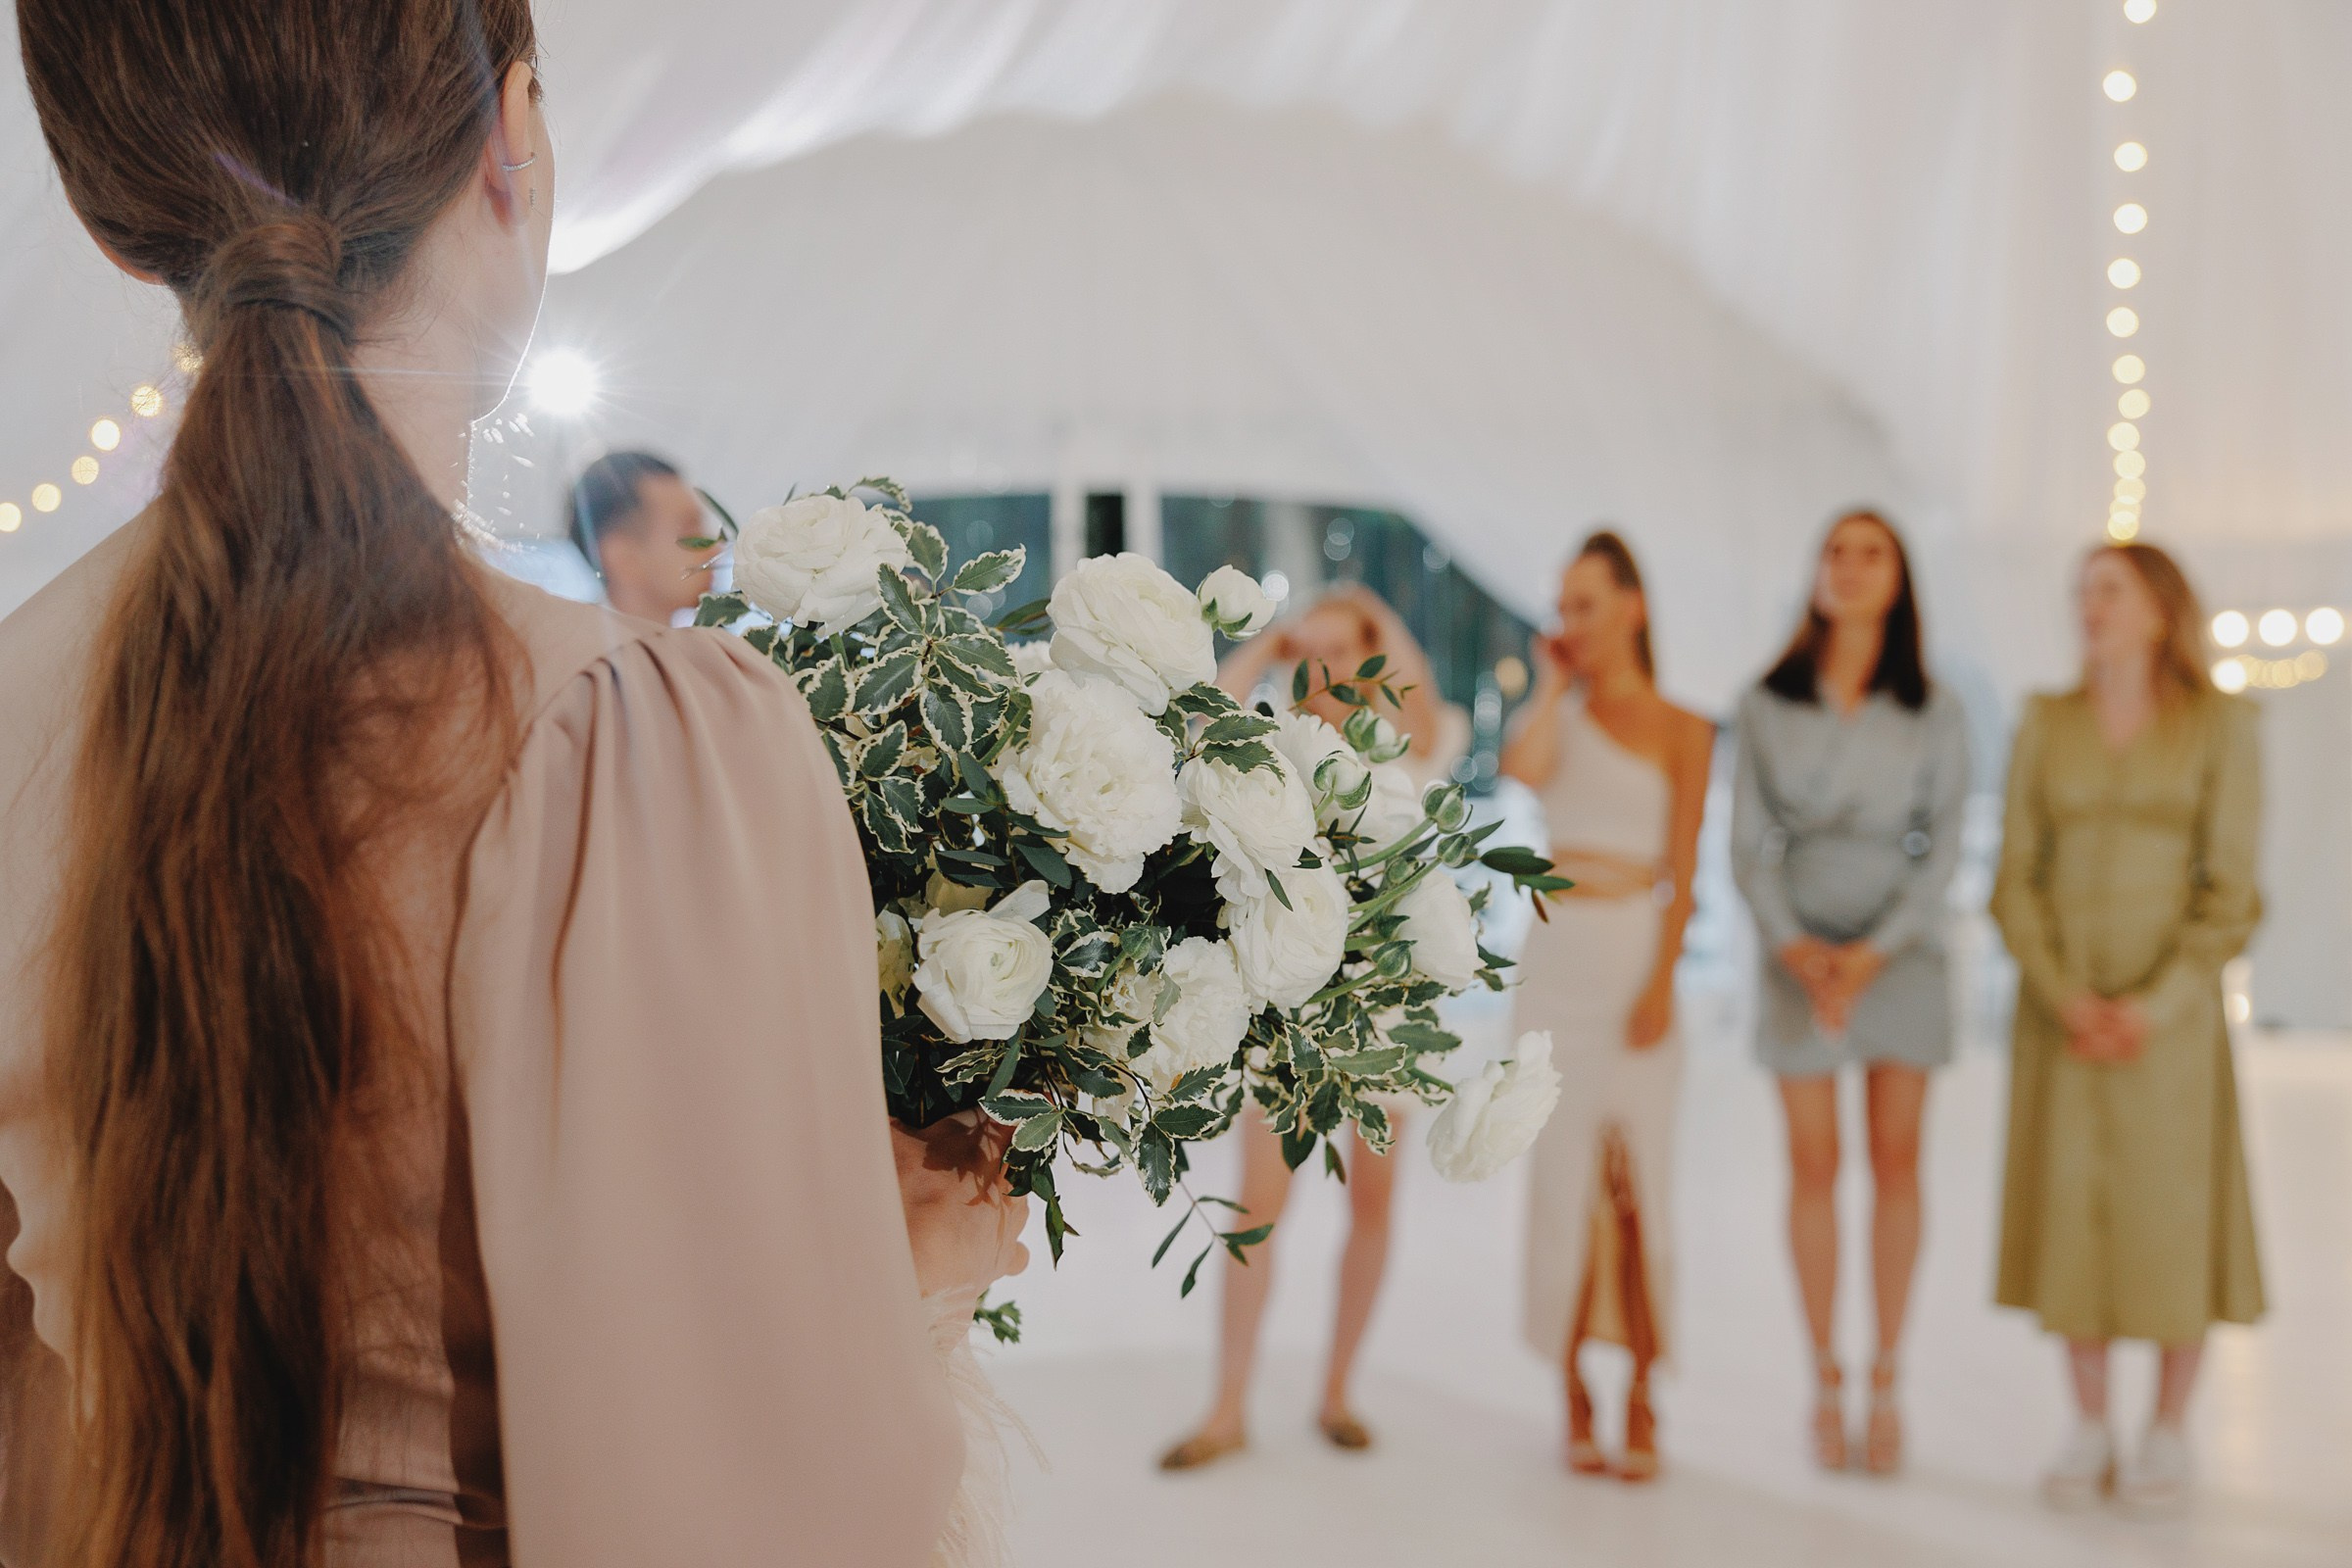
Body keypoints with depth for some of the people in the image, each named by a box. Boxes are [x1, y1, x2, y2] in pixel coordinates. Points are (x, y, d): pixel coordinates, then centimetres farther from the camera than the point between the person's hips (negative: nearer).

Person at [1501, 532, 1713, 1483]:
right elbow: (1523, 771, -15)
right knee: (1563, 1173, 2)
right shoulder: (1556, 715, 10)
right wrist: (1554, 686, -2)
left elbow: (1682, 871, -3)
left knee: (1641, 1176, -2)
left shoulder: (1683, 731, 4)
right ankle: (1575, 1397, 9)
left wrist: (1660, 985, -11)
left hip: (1639, 958, -2)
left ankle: (1640, 1398, 7)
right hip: (1557, 958, 2)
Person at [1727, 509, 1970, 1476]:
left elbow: (1943, 847, 0)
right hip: (1799, 949, 0)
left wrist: (1877, 950, -11)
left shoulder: (1933, 711, 3)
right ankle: (1826, 1383, 10)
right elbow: (1748, 842, 2)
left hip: (1901, 945, 0)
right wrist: (1794, 946, -10)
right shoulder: (1768, 705, 4)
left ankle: (1885, 1382, 9)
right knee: (1813, 1163, 1)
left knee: (1896, 1159, 0)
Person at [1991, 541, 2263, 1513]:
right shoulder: (2045, 725, 5)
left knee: (2173, 1213, 1)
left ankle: (2168, 1436, 15)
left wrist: (2157, 1006, -14)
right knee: (2070, 1207, 4)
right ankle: (2088, 1433, 16)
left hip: (2169, 1006, -2)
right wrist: (2065, 998, -10)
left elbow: (2229, 893, -4)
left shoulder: (2221, 727, -1)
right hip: (2061, 1005, 2)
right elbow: (2015, 879, 2)